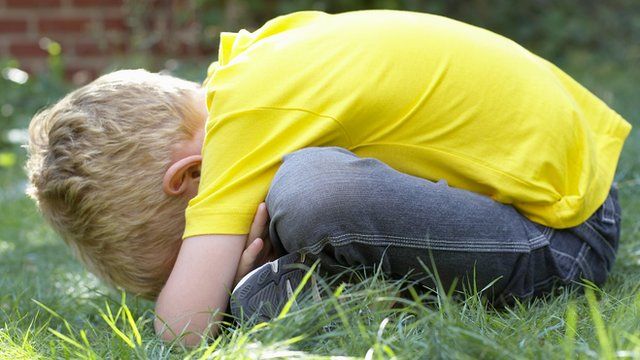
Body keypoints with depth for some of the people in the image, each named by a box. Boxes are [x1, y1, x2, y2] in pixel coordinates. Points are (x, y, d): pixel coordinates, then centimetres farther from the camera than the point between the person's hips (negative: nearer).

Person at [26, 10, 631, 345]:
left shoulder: (250, 113, -25)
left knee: (311, 195, -33)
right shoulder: (252, 56, 1)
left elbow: (183, 328, -27)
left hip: (561, 231, -9)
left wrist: (245, 263, -9)